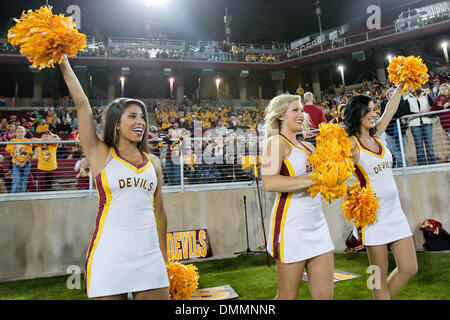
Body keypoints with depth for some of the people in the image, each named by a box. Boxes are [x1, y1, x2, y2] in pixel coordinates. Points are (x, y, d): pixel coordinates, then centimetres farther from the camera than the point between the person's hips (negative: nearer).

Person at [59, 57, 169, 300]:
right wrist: (63, 61, 2)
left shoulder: (153, 162, 10)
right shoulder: (100, 154, 2)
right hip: (109, 257, -3)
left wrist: (165, 259, 16)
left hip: (149, 256, 3)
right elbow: (81, 103, -2)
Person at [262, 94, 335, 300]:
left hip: (318, 222, 7)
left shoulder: (308, 147, 18)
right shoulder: (277, 142, -5)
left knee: (325, 294, 10)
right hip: (291, 223, -7)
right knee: (288, 296, 7)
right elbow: (269, 183, -22)